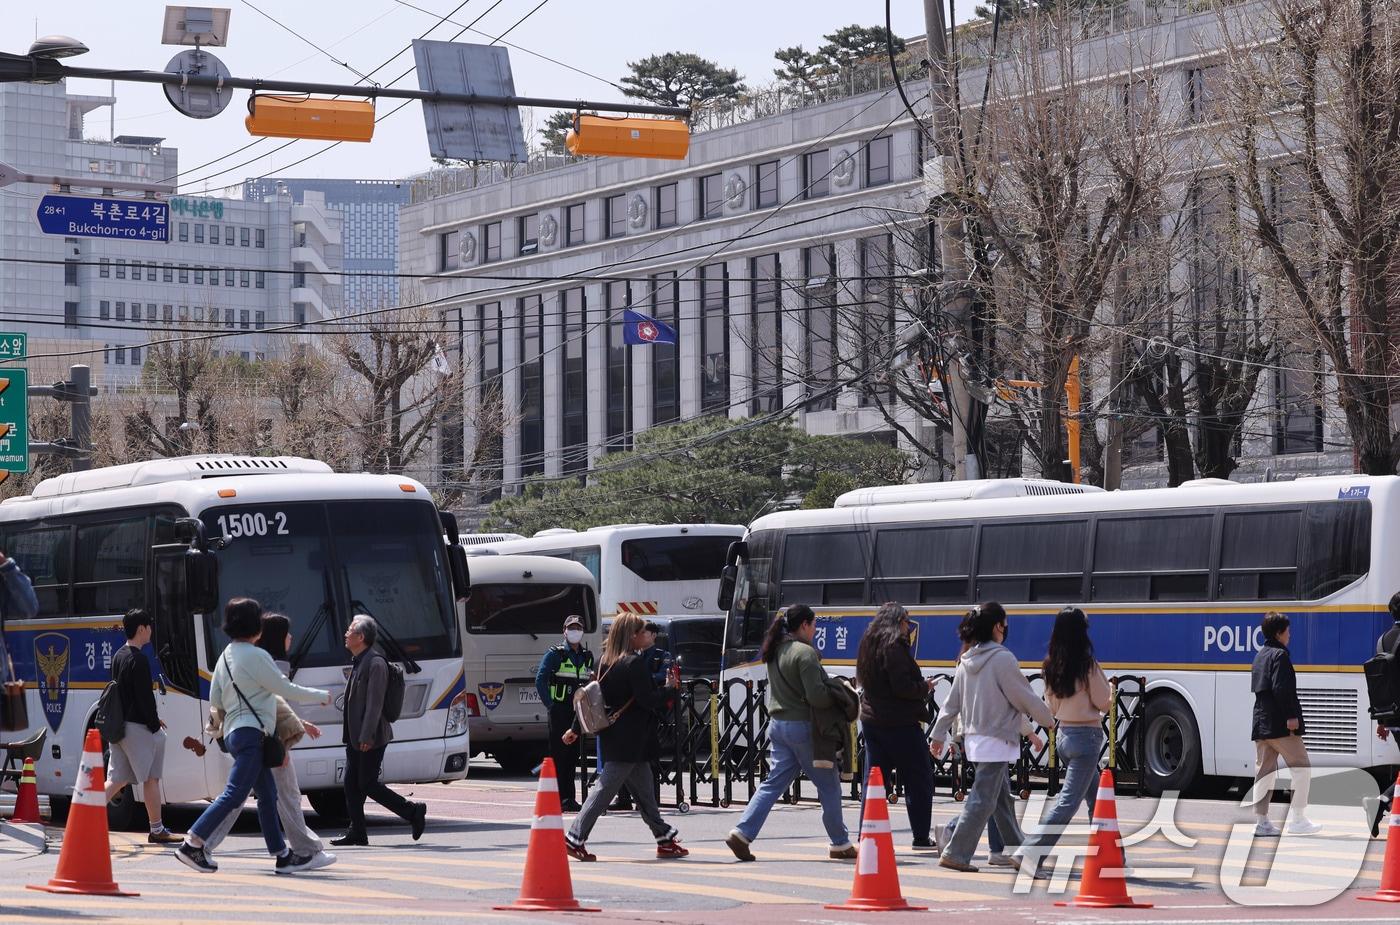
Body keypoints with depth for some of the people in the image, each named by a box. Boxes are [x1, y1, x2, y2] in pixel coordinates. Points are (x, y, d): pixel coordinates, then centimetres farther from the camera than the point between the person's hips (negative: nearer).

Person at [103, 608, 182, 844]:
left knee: (117, 779, 9)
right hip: (137, 727, -9)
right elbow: (145, 697, -18)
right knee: (151, 778, 2)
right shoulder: (139, 660, -16)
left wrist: (153, 718, 22)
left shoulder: (119, 656, 14)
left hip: (118, 725, 9)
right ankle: (157, 830, 7)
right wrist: (155, 725, -9)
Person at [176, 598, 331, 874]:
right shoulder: (255, 656, -12)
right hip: (250, 732, -10)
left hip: (234, 732, 10)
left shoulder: (225, 657, 15)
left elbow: (215, 700, 17)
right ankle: (192, 845, -19)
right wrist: (320, 696, 5)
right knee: (235, 794, -14)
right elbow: (286, 689, -8)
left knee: (268, 794, 12)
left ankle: (282, 855, 13)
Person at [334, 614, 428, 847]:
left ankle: (413, 812, 2)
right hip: (355, 737, 10)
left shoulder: (375, 663, -15)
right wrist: (351, 735, 17)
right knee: (352, 783, 7)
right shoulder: (358, 662, 14)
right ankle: (357, 832, 11)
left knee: (367, 784, -7)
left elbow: (375, 703, -20)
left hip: (370, 738, -10)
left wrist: (366, 737, -23)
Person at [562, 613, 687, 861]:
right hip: (628, 737, -9)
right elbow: (648, 699, -18)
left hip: (612, 735, 9)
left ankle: (664, 838, 19)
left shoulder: (605, 661, 10)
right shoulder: (634, 663, -15)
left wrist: (577, 728, 19)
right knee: (605, 787, -7)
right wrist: (669, 689, -1)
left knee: (644, 788, 14)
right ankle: (575, 838, -8)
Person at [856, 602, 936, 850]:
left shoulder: (868, 645, 12)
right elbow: (902, 686, -21)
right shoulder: (893, 646, -14)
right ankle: (921, 837, 4)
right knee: (919, 779, 2)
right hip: (900, 723, -8)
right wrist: (925, 687, -3)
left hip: (872, 719, 8)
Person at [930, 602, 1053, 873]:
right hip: (996, 741, -9)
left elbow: (952, 702, 11)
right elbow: (1025, 698, -10)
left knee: (1003, 798, 17)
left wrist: (938, 734, 16)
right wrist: (1048, 719, 6)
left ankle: (1017, 850, 26)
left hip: (974, 738, 9)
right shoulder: (1002, 659, -15)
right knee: (983, 800, -7)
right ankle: (955, 854, -12)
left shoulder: (966, 662, 8)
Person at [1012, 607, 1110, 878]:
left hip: (1063, 734, 8)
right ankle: (1030, 853, -18)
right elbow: (1103, 703, -8)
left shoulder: (1052, 666, 3)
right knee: (1069, 802, -8)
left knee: (1096, 799, 20)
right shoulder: (1087, 665, -15)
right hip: (1086, 736, -8)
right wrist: (1108, 687, 11)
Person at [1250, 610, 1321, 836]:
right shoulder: (1279, 655, -10)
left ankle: (1261, 821, 6)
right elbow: (1281, 688, -20)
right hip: (1280, 724, -9)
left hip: (1261, 723, 9)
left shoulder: (1260, 655, 19)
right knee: (1301, 768, -2)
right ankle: (1298, 819, -4)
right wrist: (1291, 716, -21)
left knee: (1264, 771, 8)